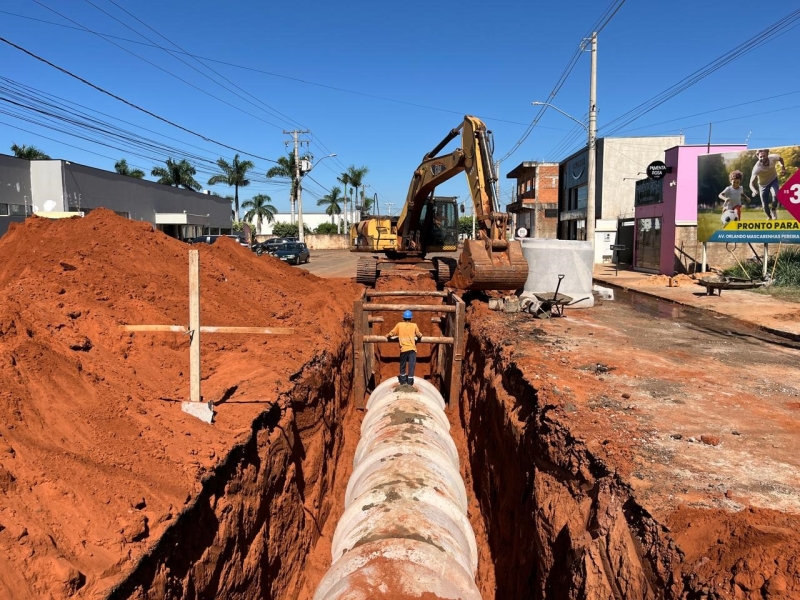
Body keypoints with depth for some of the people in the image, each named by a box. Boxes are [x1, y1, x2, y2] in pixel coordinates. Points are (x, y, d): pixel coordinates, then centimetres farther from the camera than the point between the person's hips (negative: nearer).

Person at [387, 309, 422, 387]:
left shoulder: (399, 324, 3)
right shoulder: (414, 325, 2)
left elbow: (391, 333, 6)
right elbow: (419, 335, 9)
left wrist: (388, 336, 26)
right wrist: (420, 336, 31)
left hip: (403, 349, 1)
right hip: (412, 349, -1)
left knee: (402, 366, 16)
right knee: (411, 365, 3)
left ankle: (403, 381, 23)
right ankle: (409, 382, 1)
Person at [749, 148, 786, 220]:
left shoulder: (773, 158, -25)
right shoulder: (757, 168, -34)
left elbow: (780, 158, 3)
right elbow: (751, 183, -37)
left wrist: (783, 167, -11)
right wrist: (754, 190, -56)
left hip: (773, 181, 1)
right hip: (763, 185, -1)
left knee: (775, 196, -28)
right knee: (765, 206, 4)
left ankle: (773, 210, 0)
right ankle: (769, 217, 35)